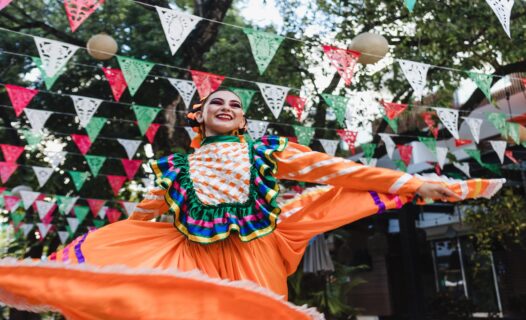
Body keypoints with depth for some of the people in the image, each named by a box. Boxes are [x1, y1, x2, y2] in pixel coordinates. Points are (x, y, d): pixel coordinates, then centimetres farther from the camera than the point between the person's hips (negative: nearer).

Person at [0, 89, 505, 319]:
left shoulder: (266, 151, 8)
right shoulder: (175, 166, 11)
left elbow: (337, 172, 3)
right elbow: (131, 226, 17)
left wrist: (415, 184, -2)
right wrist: (57, 263, 19)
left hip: (256, 262, 0)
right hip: (194, 266, 1)